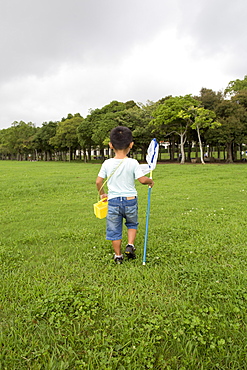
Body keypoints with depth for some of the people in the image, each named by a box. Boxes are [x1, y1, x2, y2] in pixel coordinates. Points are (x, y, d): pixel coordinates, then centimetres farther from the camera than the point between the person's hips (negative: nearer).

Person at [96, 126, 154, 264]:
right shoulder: (133, 163, -11)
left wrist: (102, 194, 16)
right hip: (130, 200, 0)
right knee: (132, 224, 26)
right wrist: (150, 181, 8)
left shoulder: (107, 163, -4)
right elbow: (142, 179, -14)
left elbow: (98, 181, -2)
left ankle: (118, 255, 23)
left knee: (114, 229, 13)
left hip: (113, 201, 1)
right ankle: (130, 245, 12)